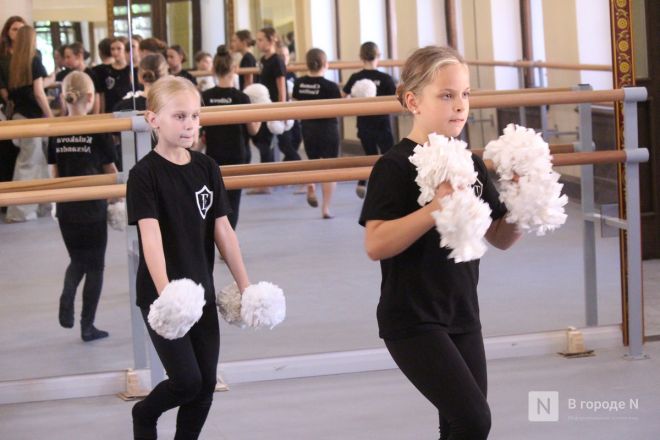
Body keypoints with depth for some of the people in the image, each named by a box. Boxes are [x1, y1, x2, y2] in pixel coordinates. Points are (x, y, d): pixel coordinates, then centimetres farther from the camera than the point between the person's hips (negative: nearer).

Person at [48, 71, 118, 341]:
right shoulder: (98, 131, -11)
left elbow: (54, 174, 5)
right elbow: (112, 172, -3)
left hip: (66, 208, 3)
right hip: (93, 207, -3)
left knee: (77, 260, 20)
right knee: (95, 265, 9)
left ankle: (67, 295, -9)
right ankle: (87, 326, 10)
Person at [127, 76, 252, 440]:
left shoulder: (206, 168, 4)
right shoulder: (144, 174, -13)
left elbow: (223, 231, 6)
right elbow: (151, 236, -23)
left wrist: (245, 286, 5)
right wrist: (165, 293, -35)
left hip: (202, 292, 5)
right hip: (160, 295, -5)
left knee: (206, 384, 6)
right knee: (187, 381, -6)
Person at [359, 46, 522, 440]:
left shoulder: (469, 164, 7)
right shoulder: (396, 166, -13)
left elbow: (501, 238, 12)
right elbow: (375, 244, -23)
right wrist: (437, 208, -32)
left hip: (462, 318, 7)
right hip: (412, 321, -7)